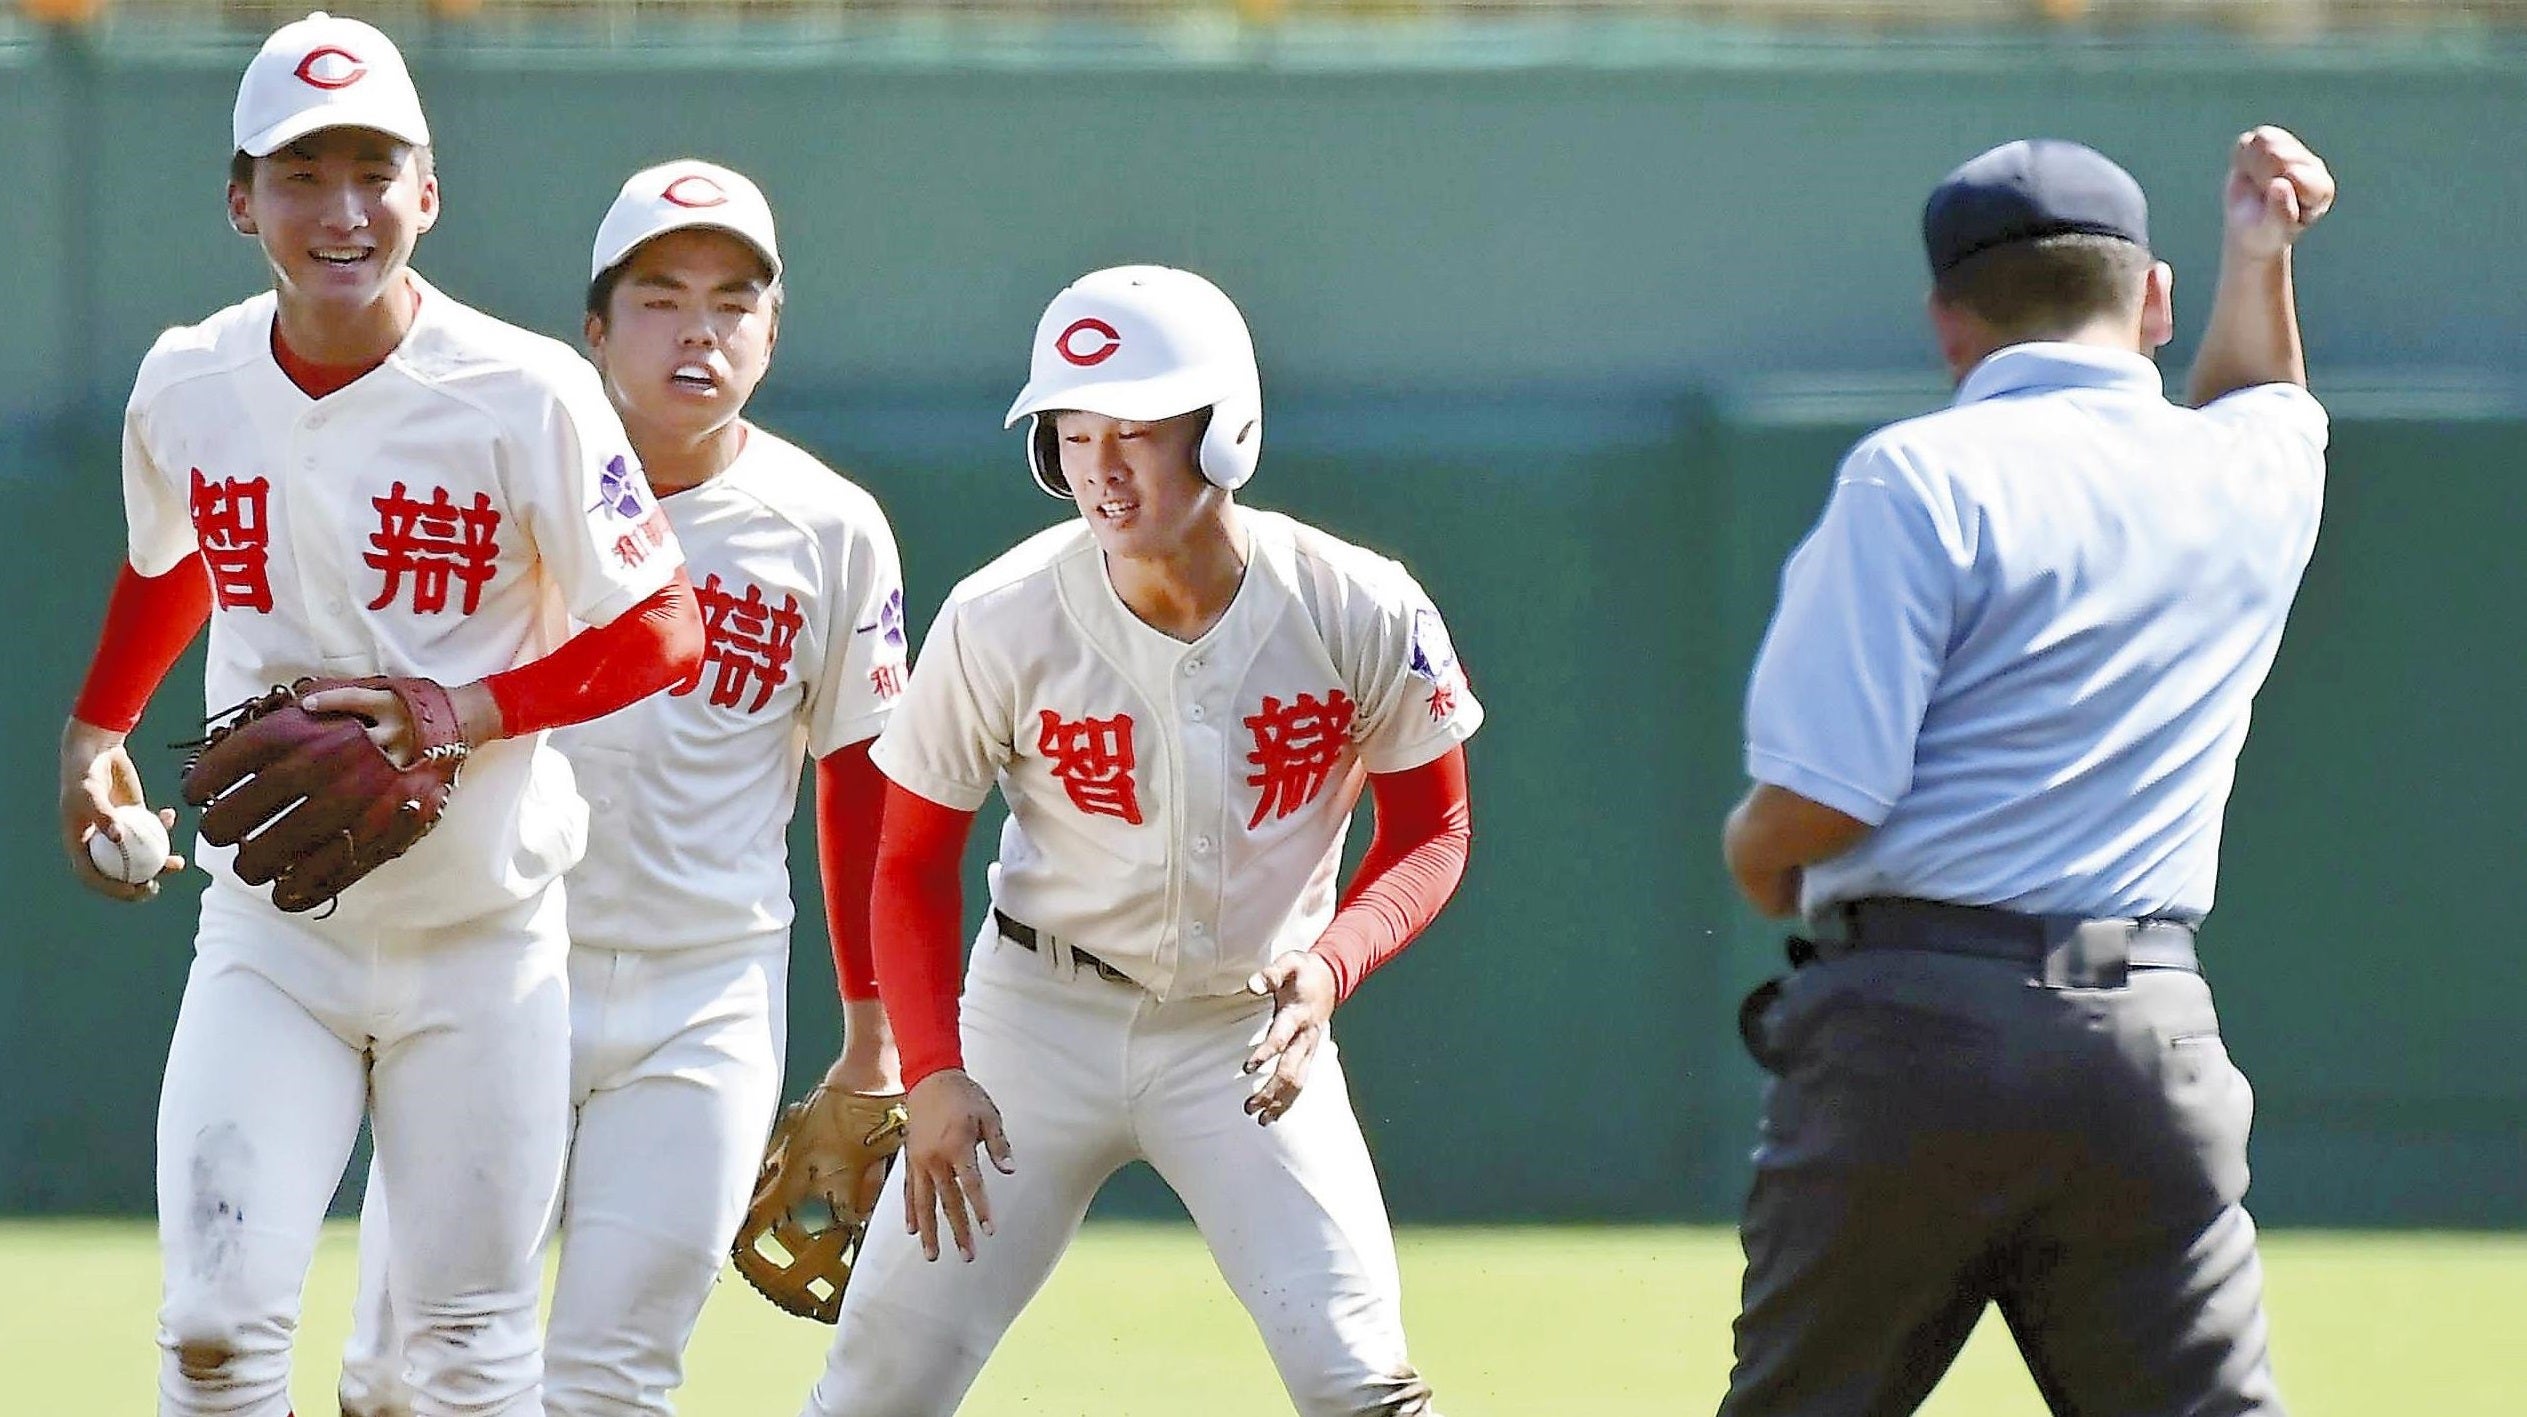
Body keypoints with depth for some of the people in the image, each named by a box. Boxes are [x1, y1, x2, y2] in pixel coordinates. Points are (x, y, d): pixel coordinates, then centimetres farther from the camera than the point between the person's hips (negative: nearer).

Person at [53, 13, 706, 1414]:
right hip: (271, 934, 2)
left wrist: (470, 712, -21)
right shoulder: (187, 388, -2)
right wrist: (94, 732, 15)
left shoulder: (525, 396, -15)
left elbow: (662, 631, -10)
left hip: (480, 940, -2)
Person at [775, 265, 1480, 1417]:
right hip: (1042, 1017, 0)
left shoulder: (1363, 616, -15)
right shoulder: (1000, 624, -15)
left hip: (1252, 1036, 0)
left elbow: (1429, 833, 0)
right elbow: (913, 867, -2)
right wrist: (931, 1072, -15)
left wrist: (1331, 964, -19)